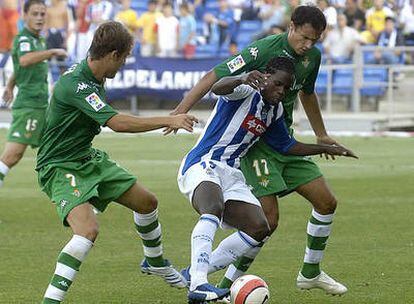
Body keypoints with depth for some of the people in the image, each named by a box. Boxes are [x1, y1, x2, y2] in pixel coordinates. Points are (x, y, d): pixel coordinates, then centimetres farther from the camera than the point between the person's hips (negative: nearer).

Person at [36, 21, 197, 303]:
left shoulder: (93, 77, 0)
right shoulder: (75, 84, -30)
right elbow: (117, 123, -37)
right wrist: (168, 120, -34)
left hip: (88, 158, 10)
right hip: (60, 168, -10)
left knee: (147, 202, 18)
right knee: (88, 229, -30)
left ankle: (155, 262, 45)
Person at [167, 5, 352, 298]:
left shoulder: (312, 56, 2)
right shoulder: (264, 49, -21)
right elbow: (216, 76, -22)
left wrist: (322, 135, 32)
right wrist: (181, 111, -29)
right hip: (254, 141, -8)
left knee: (326, 202, 5)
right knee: (269, 218, -17)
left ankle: (310, 273, 24)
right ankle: (226, 287, -7)